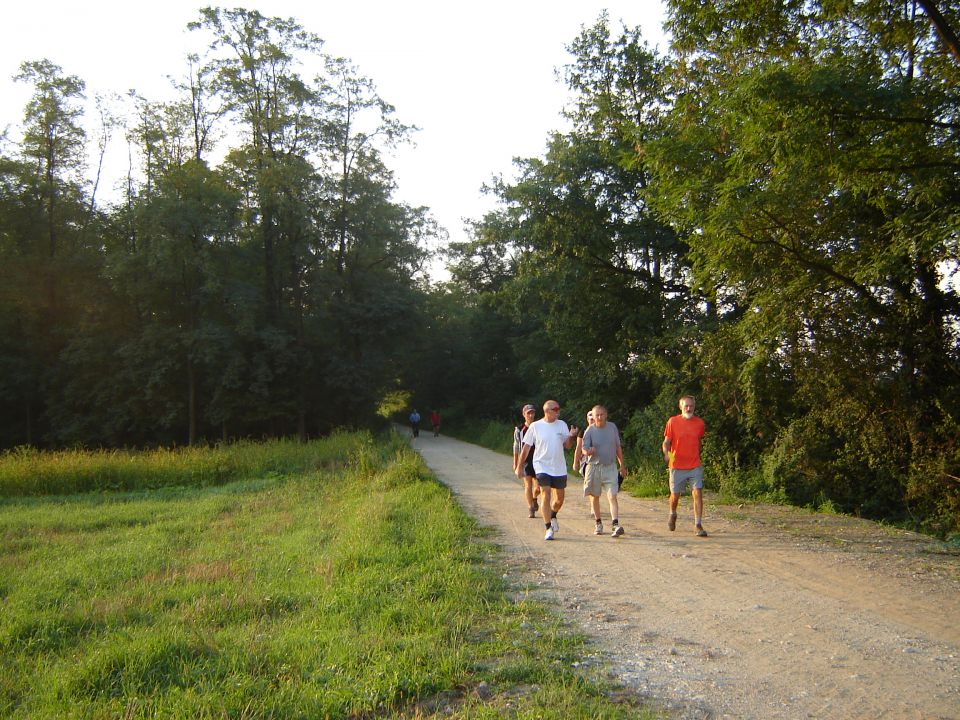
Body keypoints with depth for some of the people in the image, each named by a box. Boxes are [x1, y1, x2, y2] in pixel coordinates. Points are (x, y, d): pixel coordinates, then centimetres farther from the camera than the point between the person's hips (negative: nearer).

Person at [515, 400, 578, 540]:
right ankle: (549, 528, -8)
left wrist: (571, 436, -15)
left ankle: (553, 516, 41)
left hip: (559, 468, 3)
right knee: (545, 495, -14)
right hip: (542, 466, -3)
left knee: (560, 498, 12)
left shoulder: (562, 425, 5)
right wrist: (519, 466, 2)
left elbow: (567, 445, 6)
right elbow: (526, 447, 1)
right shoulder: (535, 426, -3)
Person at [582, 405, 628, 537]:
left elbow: (618, 447, 13)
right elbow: (584, 449, -12)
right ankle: (598, 523, 27)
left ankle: (615, 525, -18)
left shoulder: (612, 427, 4)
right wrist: (588, 451, -36)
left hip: (610, 467, 1)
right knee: (595, 496, 10)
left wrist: (622, 465, 16)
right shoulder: (590, 430, -5)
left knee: (612, 497, -11)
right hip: (594, 468, -1)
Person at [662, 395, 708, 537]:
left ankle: (698, 525, -6)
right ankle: (673, 515, 39)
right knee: (675, 495, 9)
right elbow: (666, 442, -1)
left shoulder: (699, 423, 3)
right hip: (677, 466, -1)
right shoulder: (672, 422, -4)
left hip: (695, 466, 1)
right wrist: (667, 454, -20)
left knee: (698, 493, -11)